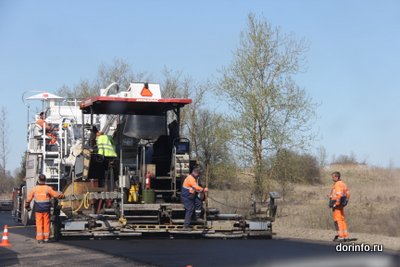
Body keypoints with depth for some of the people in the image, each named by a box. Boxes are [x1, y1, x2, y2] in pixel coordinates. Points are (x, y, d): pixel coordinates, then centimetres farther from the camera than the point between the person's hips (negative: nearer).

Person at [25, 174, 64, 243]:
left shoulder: (35, 188, -1)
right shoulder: (48, 188, -6)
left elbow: (29, 198, 6)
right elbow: (56, 194, -5)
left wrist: (27, 205, 22)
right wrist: (62, 196, 15)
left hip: (38, 209, 1)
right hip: (46, 208, -1)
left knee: (39, 224, 4)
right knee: (46, 223, 7)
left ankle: (39, 238, 1)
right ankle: (46, 238, 10)